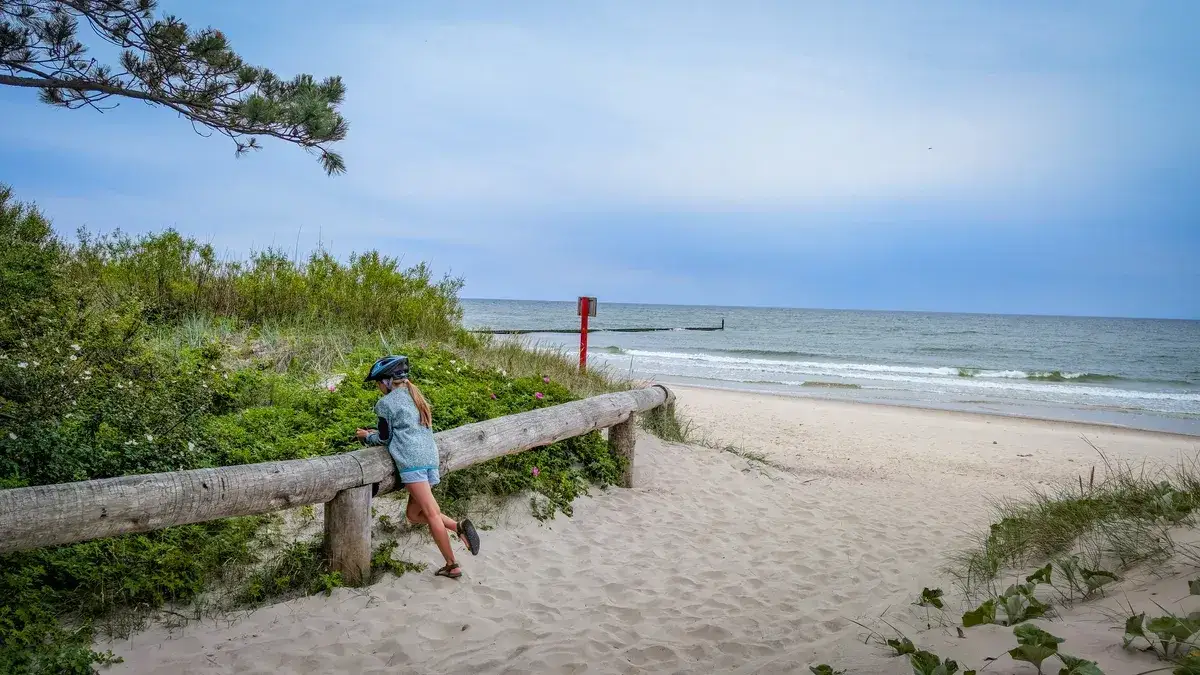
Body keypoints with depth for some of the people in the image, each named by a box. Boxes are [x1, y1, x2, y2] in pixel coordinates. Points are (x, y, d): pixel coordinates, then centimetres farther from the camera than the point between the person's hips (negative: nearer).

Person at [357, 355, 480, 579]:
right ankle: (459, 527, -5)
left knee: (431, 514, -8)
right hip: (430, 458, 8)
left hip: (411, 460, -8)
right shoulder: (414, 397, 24)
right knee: (414, 514, 13)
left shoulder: (385, 403, 1)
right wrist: (378, 433, 32)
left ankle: (452, 566, -9)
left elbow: (385, 438, 6)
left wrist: (367, 437, 24)